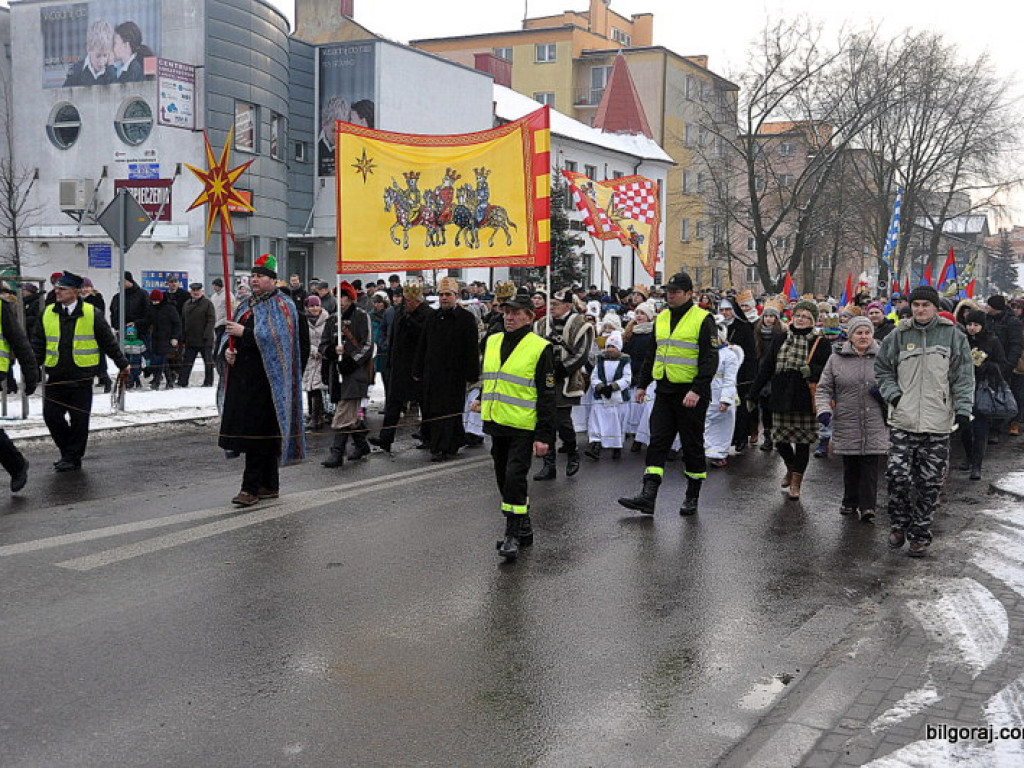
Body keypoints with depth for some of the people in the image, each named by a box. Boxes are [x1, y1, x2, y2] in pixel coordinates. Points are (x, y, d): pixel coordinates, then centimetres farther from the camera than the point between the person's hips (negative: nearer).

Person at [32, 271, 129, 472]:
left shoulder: (91, 314, -2)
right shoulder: (48, 314, 8)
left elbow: (108, 341, 4)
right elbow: (38, 344, 15)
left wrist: (122, 364, 8)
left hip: (81, 378, -3)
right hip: (56, 377, 3)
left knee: (79, 418, 0)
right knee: (51, 415, 2)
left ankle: (73, 457, 13)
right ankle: (67, 450, 21)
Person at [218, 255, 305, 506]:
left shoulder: (281, 306, -4)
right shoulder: (245, 305, 20)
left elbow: (275, 338, -18)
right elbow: (229, 334, 22)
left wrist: (243, 332, -17)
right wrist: (227, 350, 0)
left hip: (263, 379, -8)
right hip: (242, 376, 8)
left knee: (257, 432, -9)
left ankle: (251, 488, -7)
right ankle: (270, 485, 18)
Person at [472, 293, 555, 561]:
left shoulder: (540, 348, -8)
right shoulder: (492, 342, 10)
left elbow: (547, 396, -9)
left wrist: (544, 436, -14)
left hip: (523, 428, -7)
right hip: (497, 424, 7)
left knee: (515, 478, -11)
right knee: (504, 479, 12)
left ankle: (512, 535, -2)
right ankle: (524, 529, 27)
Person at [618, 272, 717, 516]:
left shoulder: (703, 319, -8)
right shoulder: (661, 318, 12)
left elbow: (710, 359, -14)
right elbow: (652, 355, 21)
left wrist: (697, 390, -23)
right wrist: (642, 384, 17)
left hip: (691, 394, -6)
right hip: (665, 392, 6)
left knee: (692, 445, 5)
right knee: (657, 442, -1)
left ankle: (692, 497, 18)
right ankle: (648, 497, -3)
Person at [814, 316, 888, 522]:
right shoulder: (836, 359, 5)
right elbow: (823, 389, 7)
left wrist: (884, 393, -6)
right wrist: (824, 410, -9)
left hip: (875, 426, -1)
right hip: (846, 423, 1)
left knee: (871, 465, -5)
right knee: (850, 466, 9)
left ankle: (867, 506, -1)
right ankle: (850, 503, 24)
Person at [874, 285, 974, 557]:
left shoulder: (953, 336, 2)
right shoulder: (898, 336, 4)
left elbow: (964, 376, 3)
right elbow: (882, 369, 15)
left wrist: (963, 408, -6)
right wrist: (893, 394, 0)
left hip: (938, 424, 0)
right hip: (903, 421, 1)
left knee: (930, 483, 4)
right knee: (897, 476, -6)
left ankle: (920, 534, 17)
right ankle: (899, 525, 16)